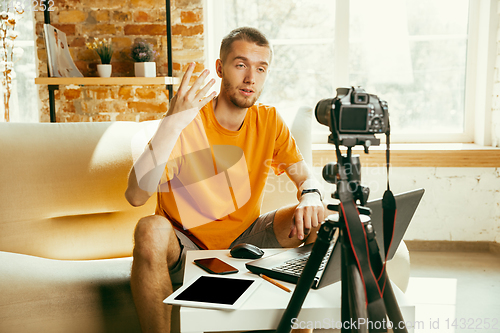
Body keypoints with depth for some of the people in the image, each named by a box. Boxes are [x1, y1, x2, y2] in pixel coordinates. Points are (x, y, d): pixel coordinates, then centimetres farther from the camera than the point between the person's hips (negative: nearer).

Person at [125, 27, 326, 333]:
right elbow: (136, 196, -28)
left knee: (319, 220, -14)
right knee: (152, 230, -35)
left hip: (244, 240, 4)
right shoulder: (187, 121, -19)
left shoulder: (269, 121, -4)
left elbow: (305, 175, 3)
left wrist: (311, 197, -22)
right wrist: (171, 124, -38)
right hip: (186, 246, -4)